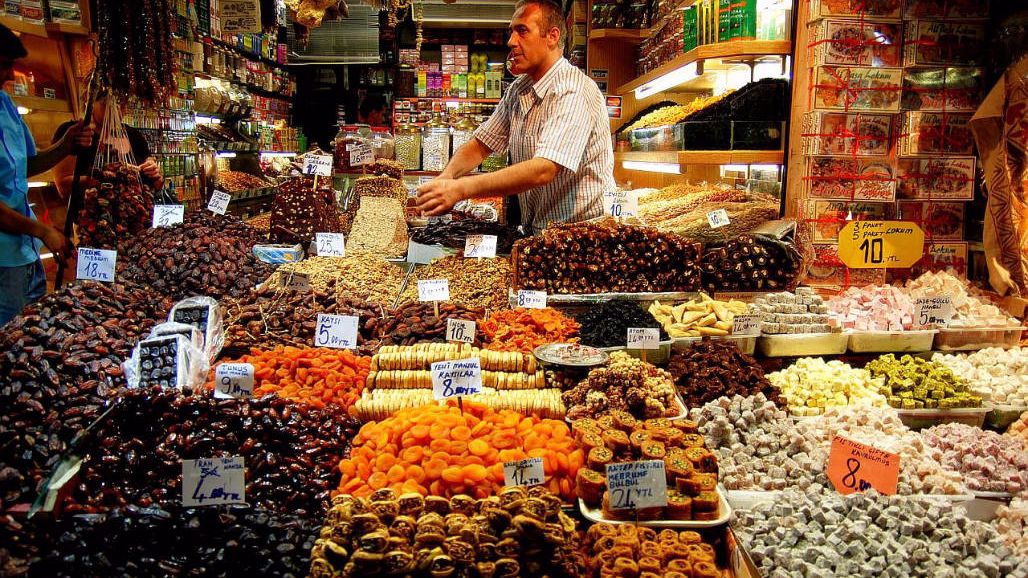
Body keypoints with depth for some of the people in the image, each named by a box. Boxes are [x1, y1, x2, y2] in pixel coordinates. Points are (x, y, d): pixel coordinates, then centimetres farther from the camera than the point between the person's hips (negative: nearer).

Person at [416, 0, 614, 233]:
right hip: (534, 230, 7)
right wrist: (445, 178, -8)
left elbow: (543, 170, -27)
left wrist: (461, 189, -32)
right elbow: (481, 144, 13)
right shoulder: (519, 89, 10)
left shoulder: (573, 91, -16)